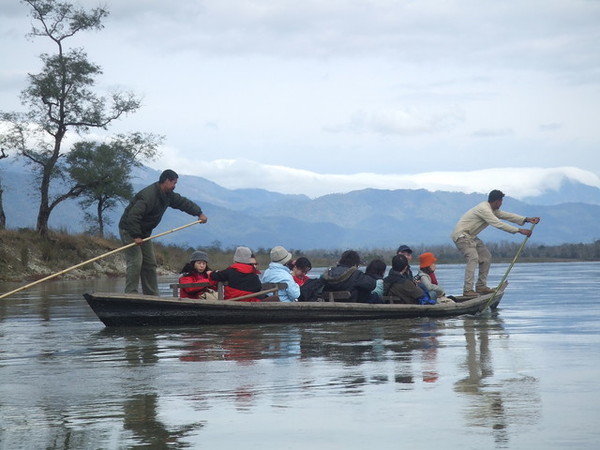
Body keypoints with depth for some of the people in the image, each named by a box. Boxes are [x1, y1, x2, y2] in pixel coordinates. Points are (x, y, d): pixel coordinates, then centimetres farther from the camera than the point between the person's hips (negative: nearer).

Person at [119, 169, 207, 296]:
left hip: (143, 232, 10)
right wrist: (135, 236, -34)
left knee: (150, 264, 8)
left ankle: (152, 295, 11)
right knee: (135, 261, -17)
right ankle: (130, 294, -16)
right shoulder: (149, 195, -27)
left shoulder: (168, 195, 5)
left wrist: (199, 213, 5)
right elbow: (133, 216, -32)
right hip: (129, 231, -10)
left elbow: (183, 202, 16)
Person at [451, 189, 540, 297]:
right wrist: (519, 230, -28)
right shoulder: (484, 209, -23)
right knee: (473, 258, -25)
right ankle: (467, 290, -28)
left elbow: (506, 215, 11)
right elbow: (498, 224, -28)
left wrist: (526, 219, 1)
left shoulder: (492, 210, 11)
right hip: (461, 235, -11)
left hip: (471, 236, 11)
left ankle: (481, 286, 11)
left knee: (486, 257, 9)